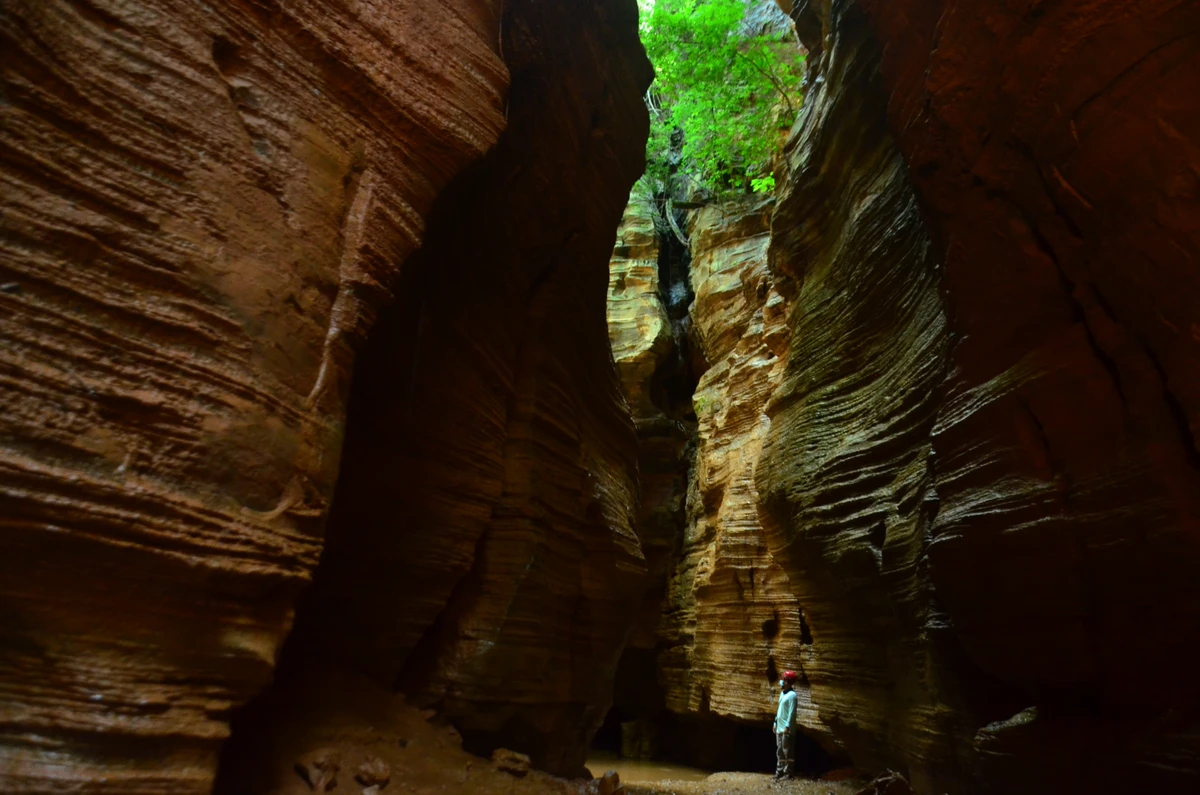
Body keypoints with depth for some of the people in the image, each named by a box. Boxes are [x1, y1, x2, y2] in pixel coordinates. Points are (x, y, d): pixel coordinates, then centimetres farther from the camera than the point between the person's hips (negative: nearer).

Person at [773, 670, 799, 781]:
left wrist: (787, 726, -23)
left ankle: (788, 773, 4)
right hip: (779, 728, 9)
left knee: (787, 751, -2)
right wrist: (775, 723, 19)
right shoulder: (782, 693, 14)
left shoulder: (792, 695, -14)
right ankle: (779, 772, 20)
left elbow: (792, 712, -19)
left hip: (787, 729, -9)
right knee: (779, 751, 13)